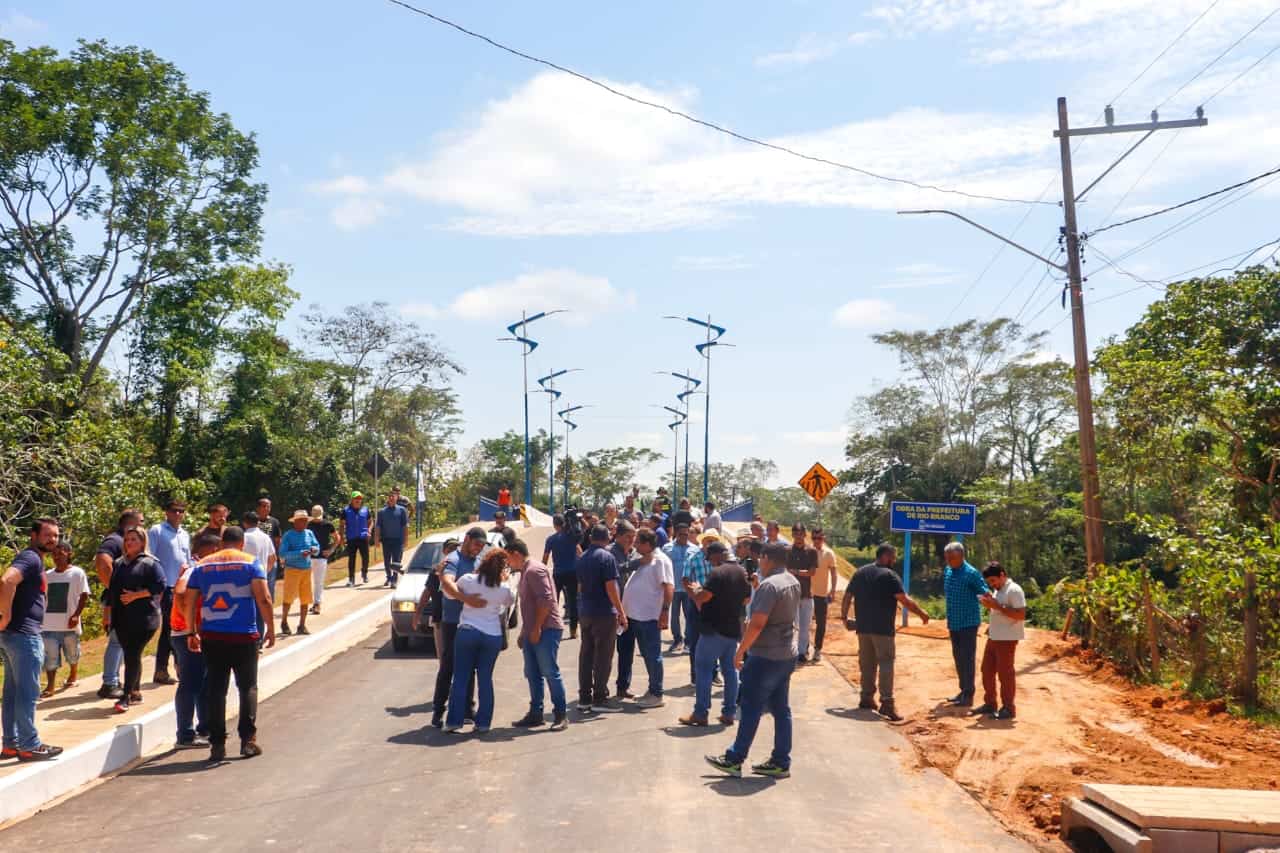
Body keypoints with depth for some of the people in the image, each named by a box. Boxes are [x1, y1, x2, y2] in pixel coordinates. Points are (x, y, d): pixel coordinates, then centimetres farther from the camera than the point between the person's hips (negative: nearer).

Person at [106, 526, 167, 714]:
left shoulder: (150, 563, -3)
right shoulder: (119, 563, 18)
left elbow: (161, 585, -12)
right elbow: (112, 589, 22)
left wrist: (136, 595, -15)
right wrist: (107, 611, 16)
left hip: (143, 619, -6)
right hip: (122, 619, 6)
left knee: (132, 656, -9)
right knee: (130, 656, 10)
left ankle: (126, 697, -9)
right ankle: (136, 692, 20)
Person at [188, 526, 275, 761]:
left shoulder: (202, 565, 10)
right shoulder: (250, 562, -1)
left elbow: (190, 603, 9)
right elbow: (263, 599, -9)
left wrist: (191, 633, 17)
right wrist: (271, 629, -2)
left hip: (211, 636, 3)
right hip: (244, 636, -2)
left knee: (215, 689, 8)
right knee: (248, 687, 9)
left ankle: (217, 743, 8)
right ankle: (248, 740, 5)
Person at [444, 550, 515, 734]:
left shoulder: (468, 579, -6)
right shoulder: (504, 589, -3)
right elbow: (511, 602, 17)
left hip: (467, 631, -1)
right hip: (493, 636, 1)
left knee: (460, 678, 7)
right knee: (485, 679, 9)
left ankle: (454, 721, 7)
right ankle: (483, 723, 11)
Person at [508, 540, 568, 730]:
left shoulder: (535, 570, -12)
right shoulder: (525, 572, 20)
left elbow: (546, 599, -21)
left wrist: (536, 628, -20)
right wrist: (523, 633, 21)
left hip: (547, 629, -10)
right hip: (532, 632, 10)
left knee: (550, 672, -7)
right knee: (532, 674, 11)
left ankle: (561, 715, 0)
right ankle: (535, 714, 17)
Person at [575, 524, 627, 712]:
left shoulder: (582, 558, 9)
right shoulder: (606, 557, -12)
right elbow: (611, 587, -16)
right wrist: (621, 612, -12)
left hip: (584, 612, 7)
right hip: (604, 613, -7)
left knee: (586, 655, 10)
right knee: (603, 657, 0)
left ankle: (584, 698, 14)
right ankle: (599, 698, 3)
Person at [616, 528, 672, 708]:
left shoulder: (660, 560, -12)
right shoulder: (638, 558, 13)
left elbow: (669, 587, -18)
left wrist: (665, 611, -24)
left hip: (649, 616, -9)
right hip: (632, 614, 9)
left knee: (652, 655, -1)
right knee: (625, 651, 16)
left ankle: (656, 694, 7)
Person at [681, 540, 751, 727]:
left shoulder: (718, 572, -17)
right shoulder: (742, 572, 9)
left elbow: (703, 596, -23)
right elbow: (747, 599, 18)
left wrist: (694, 591, -3)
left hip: (714, 629, -8)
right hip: (734, 629, 8)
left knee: (703, 669, -1)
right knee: (730, 670, 11)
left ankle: (700, 714, 0)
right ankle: (729, 713, 14)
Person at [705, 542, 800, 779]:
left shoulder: (769, 585, -20)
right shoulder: (793, 582, 8)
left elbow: (757, 624, -24)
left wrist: (740, 651, -14)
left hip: (766, 657, -9)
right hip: (787, 655, 9)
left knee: (751, 709, 0)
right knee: (781, 709, 12)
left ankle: (734, 760, 8)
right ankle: (781, 762, 16)